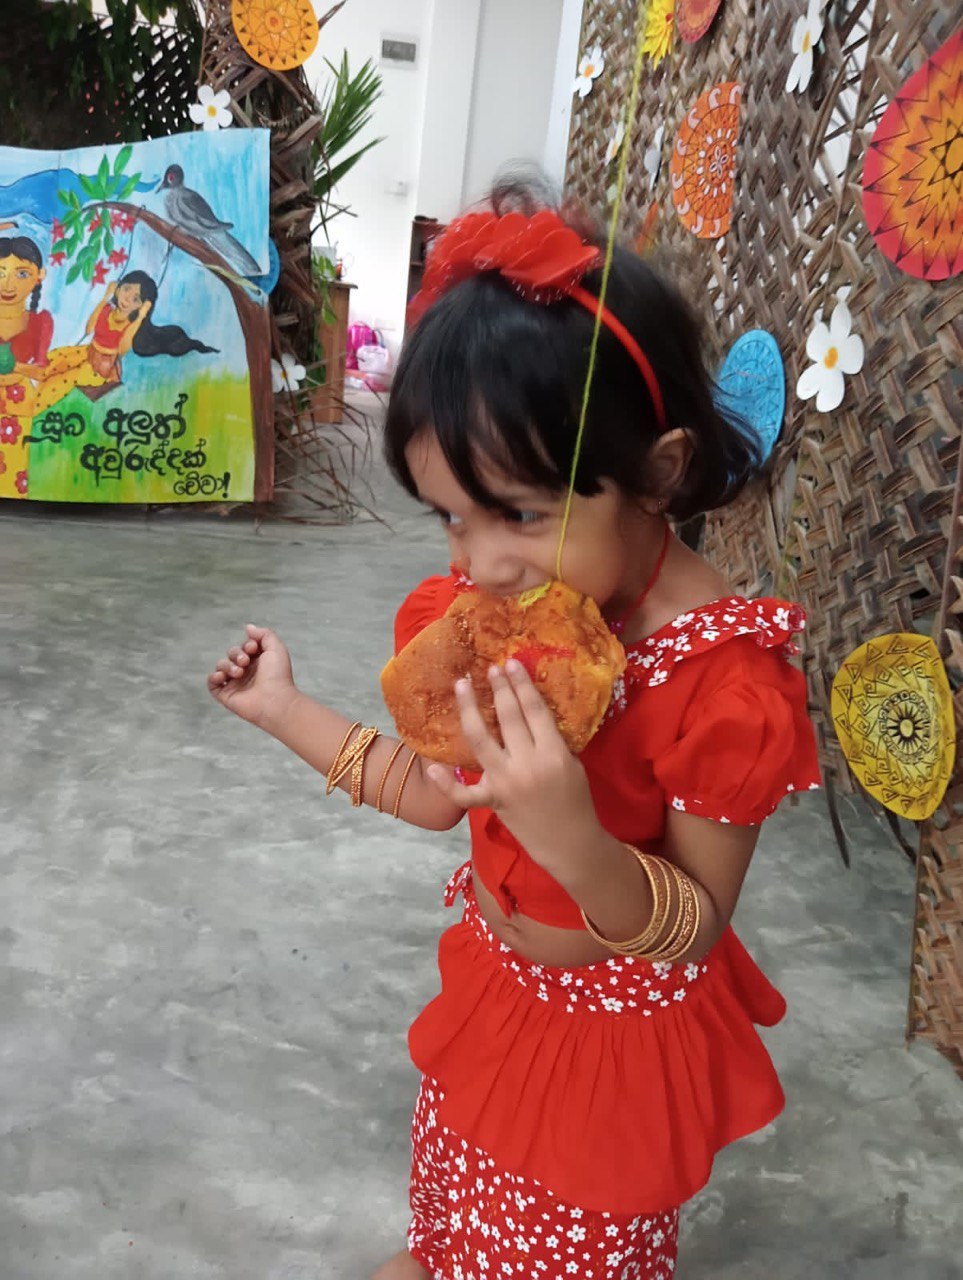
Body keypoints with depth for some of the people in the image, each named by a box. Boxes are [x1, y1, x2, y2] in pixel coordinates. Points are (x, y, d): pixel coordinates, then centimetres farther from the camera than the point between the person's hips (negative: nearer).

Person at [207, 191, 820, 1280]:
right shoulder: (483, 614, -14)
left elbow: (696, 925, -26)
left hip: (621, 1032, -5)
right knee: (453, 1177, 32)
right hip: (494, 985, 6)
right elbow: (444, 793, -1)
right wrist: (285, 710, -3)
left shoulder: (724, 680, -33)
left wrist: (571, 835, -46)